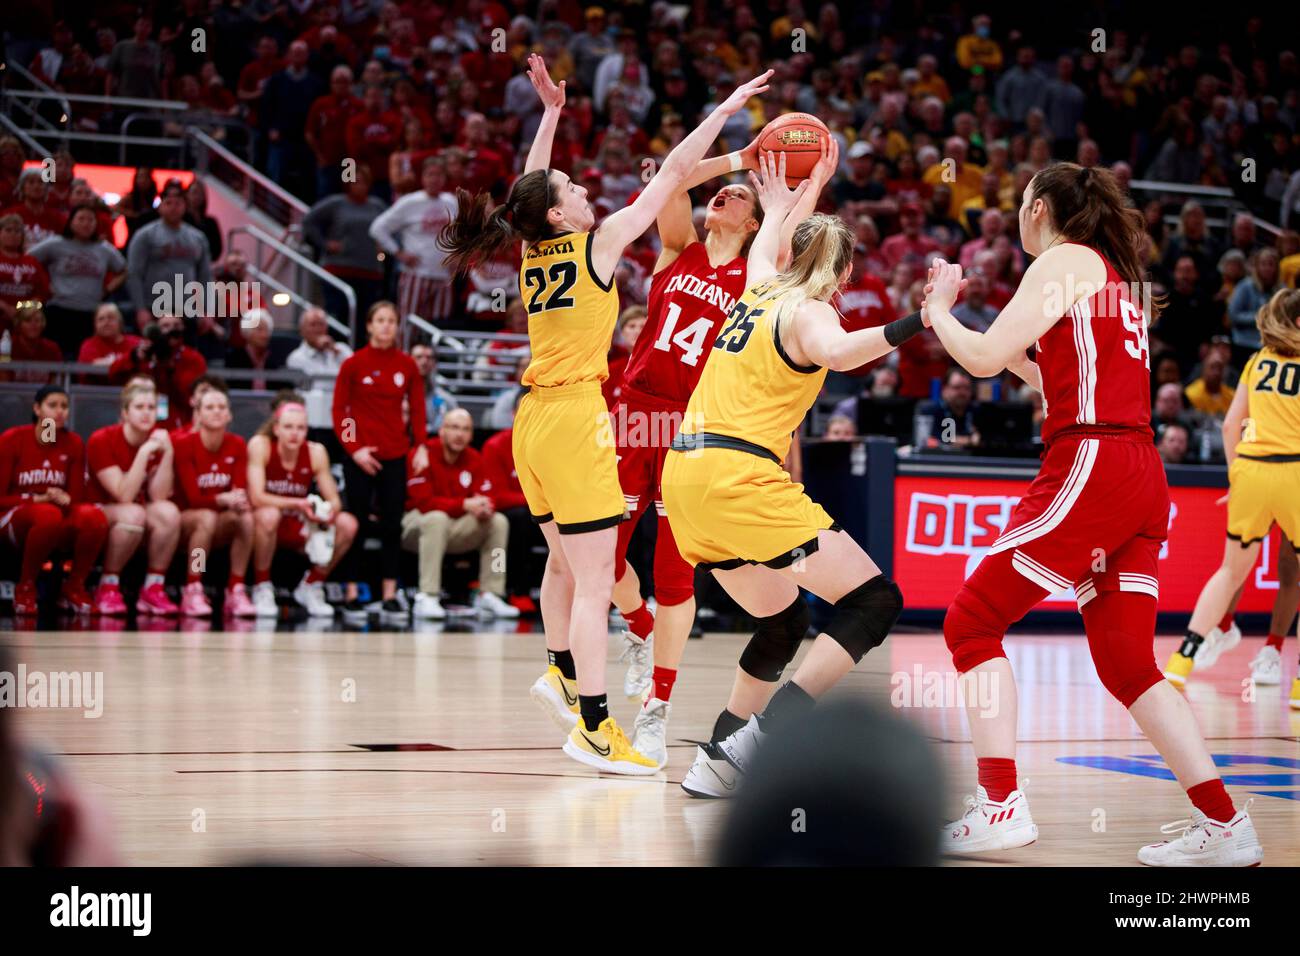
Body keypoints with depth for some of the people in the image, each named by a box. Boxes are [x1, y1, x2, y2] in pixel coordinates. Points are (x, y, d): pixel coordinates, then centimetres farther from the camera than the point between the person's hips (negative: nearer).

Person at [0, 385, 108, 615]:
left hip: (60, 527, 3)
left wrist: (64, 499, -20)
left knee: (94, 516, -31)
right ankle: (25, 587, -17)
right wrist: (38, 499, -20)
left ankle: (73, 587, -9)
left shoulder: (73, 443, 2)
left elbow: (77, 497, 4)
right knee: (48, 514, -40)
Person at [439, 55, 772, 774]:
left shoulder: (534, 254, 8)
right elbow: (671, 177, -6)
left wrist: (551, 114, 29)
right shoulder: (599, 244, -9)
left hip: (534, 420, 8)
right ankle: (593, 728, -11)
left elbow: (529, 189, 27)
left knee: (564, 561, 24)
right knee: (594, 580, -8)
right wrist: (725, 110, 1)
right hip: (574, 419, -8)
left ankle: (561, 674, 37)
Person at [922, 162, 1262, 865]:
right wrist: (1019, 355, 33)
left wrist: (937, 311, 9)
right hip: (1142, 477, 9)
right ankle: (1223, 826, 1)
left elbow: (984, 359, -8)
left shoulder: (1064, 260, -1)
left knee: (971, 622, -2)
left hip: (1091, 466, -9)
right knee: (1125, 663, 9)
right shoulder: (1114, 274, 24)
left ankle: (1000, 807, -11)